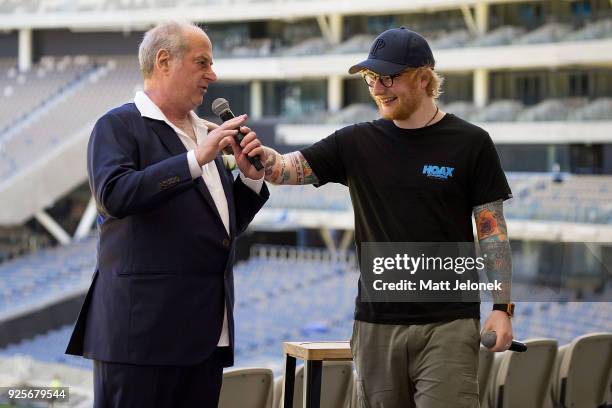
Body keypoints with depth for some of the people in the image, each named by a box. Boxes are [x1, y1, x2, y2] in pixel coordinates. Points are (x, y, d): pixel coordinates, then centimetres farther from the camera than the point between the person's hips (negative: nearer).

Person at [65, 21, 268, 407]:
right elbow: (114, 195, -21)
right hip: (143, 327, -7)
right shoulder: (118, 126, -2)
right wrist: (196, 159, -21)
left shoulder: (204, 133, 19)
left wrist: (251, 176, 5)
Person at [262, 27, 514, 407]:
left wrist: (502, 307, -5)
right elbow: (288, 168, -3)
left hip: (447, 324, -3)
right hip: (376, 323, 4)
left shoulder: (470, 144, 0)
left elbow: (492, 230, 1)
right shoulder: (357, 143, 7)